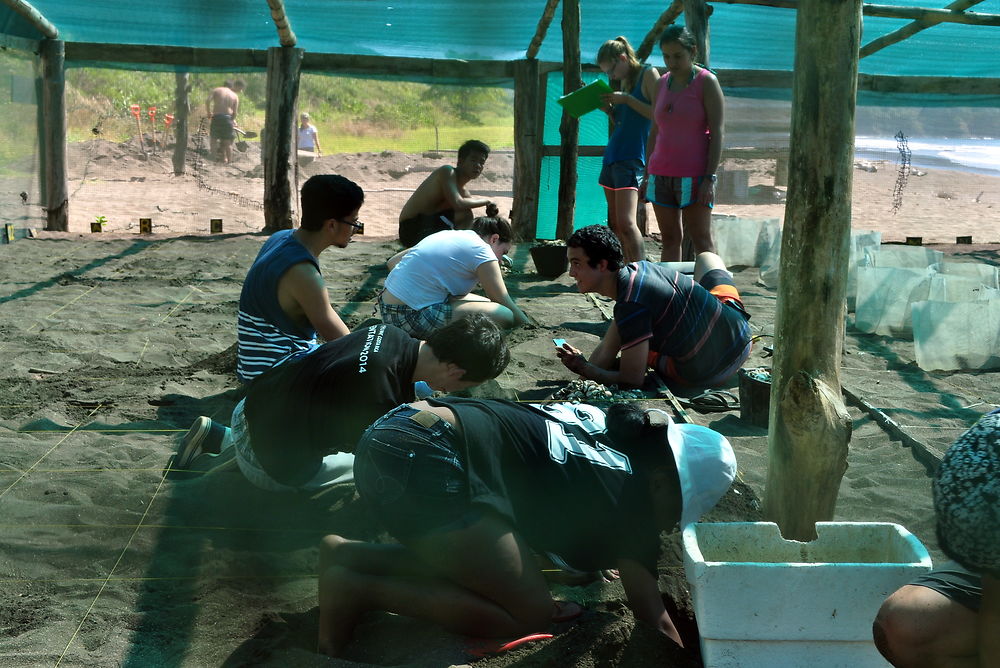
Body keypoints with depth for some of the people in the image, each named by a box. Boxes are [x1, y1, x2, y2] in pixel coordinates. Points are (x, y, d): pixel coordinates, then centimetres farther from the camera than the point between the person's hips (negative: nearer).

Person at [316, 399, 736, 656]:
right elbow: (651, 615, 4)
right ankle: (357, 591, -7)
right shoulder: (630, 494, 1)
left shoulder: (602, 427, 22)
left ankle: (347, 557, 8)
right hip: (423, 462, -9)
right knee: (533, 614, 0)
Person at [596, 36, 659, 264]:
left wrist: (626, 99, -13)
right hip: (612, 155, 9)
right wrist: (609, 109, 7)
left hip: (633, 156, -9)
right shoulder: (624, 81, 19)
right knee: (614, 224, 5)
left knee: (626, 223, -17)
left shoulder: (648, 74, -4)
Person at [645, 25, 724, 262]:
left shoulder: (706, 82, -3)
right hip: (661, 175, 5)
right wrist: (648, 175, 12)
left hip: (693, 175, -5)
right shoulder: (662, 83, 13)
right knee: (669, 239, 7)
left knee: (701, 241, -4)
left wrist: (709, 178, -15)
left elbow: (716, 133, -8)